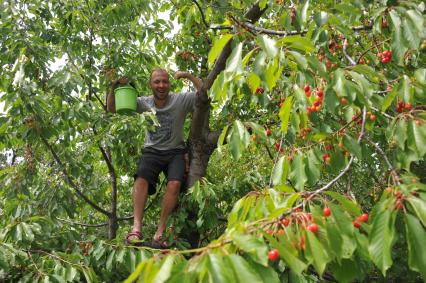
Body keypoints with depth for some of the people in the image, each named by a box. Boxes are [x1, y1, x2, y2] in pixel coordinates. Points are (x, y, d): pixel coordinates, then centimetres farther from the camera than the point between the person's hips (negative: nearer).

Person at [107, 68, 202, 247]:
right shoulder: (143, 103, 2)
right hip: (152, 151, 1)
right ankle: (136, 227, -33)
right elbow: (111, 108, 3)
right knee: (141, 177, -30)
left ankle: (160, 232, -23)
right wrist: (114, 88, -13)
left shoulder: (181, 100, -2)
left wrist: (189, 76, -16)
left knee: (175, 184, -28)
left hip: (175, 152, -1)